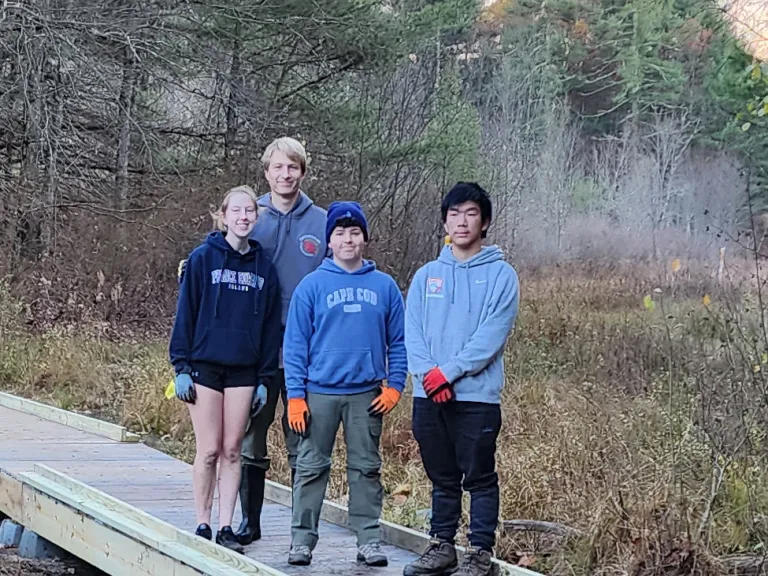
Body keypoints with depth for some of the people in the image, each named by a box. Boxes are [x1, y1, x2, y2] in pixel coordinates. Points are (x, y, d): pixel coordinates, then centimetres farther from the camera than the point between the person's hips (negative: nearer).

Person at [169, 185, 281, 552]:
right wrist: (181, 366, -7)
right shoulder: (203, 258, -2)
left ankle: (226, 528, 10)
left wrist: (265, 378, 6)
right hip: (205, 367, -3)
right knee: (209, 451, -1)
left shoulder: (264, 266, 7)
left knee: (232, 451, 5)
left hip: (244, 371, 3)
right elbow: (185, 313, -2)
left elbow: (271, 326, 9)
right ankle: (203, 526, 9)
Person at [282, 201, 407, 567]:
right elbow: (295, 344, -2)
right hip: (320, 392, -1)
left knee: (366, 468, 7)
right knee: (312, 467, 4)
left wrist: (394, 386, -2)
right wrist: (295, 396, -7)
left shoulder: (384, 286, 5)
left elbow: (398, 341, 8)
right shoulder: (312, 285, -1)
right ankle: (302, 538, 11)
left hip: (367, 394, 1)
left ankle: (369, 538, 13)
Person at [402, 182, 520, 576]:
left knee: (480, 479, 0)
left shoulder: (501, 275, -1)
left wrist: (449, 372, -15)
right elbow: (412, 331, 4)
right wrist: (427, 374, -12)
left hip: (477, 396, -4)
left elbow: (491, 336, -11)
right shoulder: (426, 275, 11)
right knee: (442, 480, 13)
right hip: (428, 396, 4)